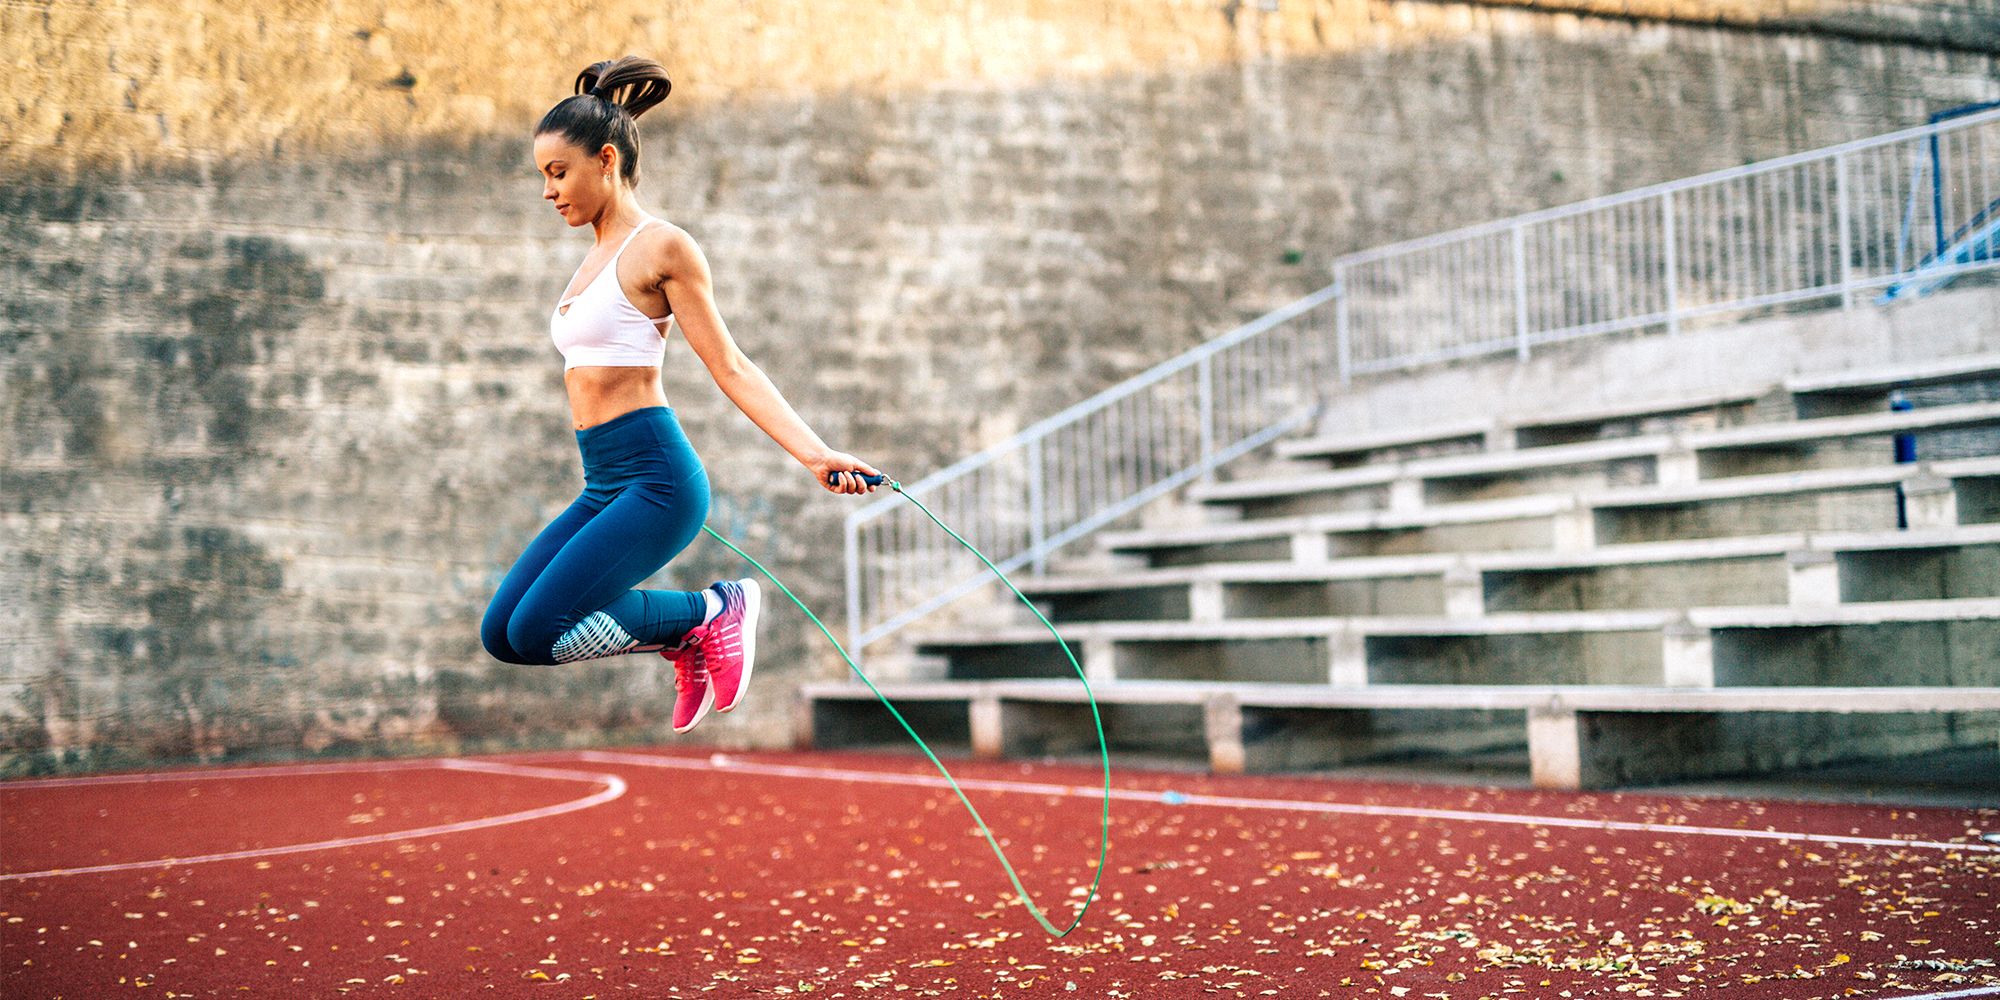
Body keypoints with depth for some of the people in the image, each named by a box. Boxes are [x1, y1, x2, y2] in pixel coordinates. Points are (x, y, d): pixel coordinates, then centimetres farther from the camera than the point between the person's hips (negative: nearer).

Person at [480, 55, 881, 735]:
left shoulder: (661, 246, -7)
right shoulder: (597, 257, 18)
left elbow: (730, 368, -10)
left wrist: (816, 455, -20)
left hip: (655, 480, -9)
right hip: (604, 486, 9)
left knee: (534, 633, -16)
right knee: (501, 634, 3)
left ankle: (712, 613, 1)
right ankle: (686, 642, 13)